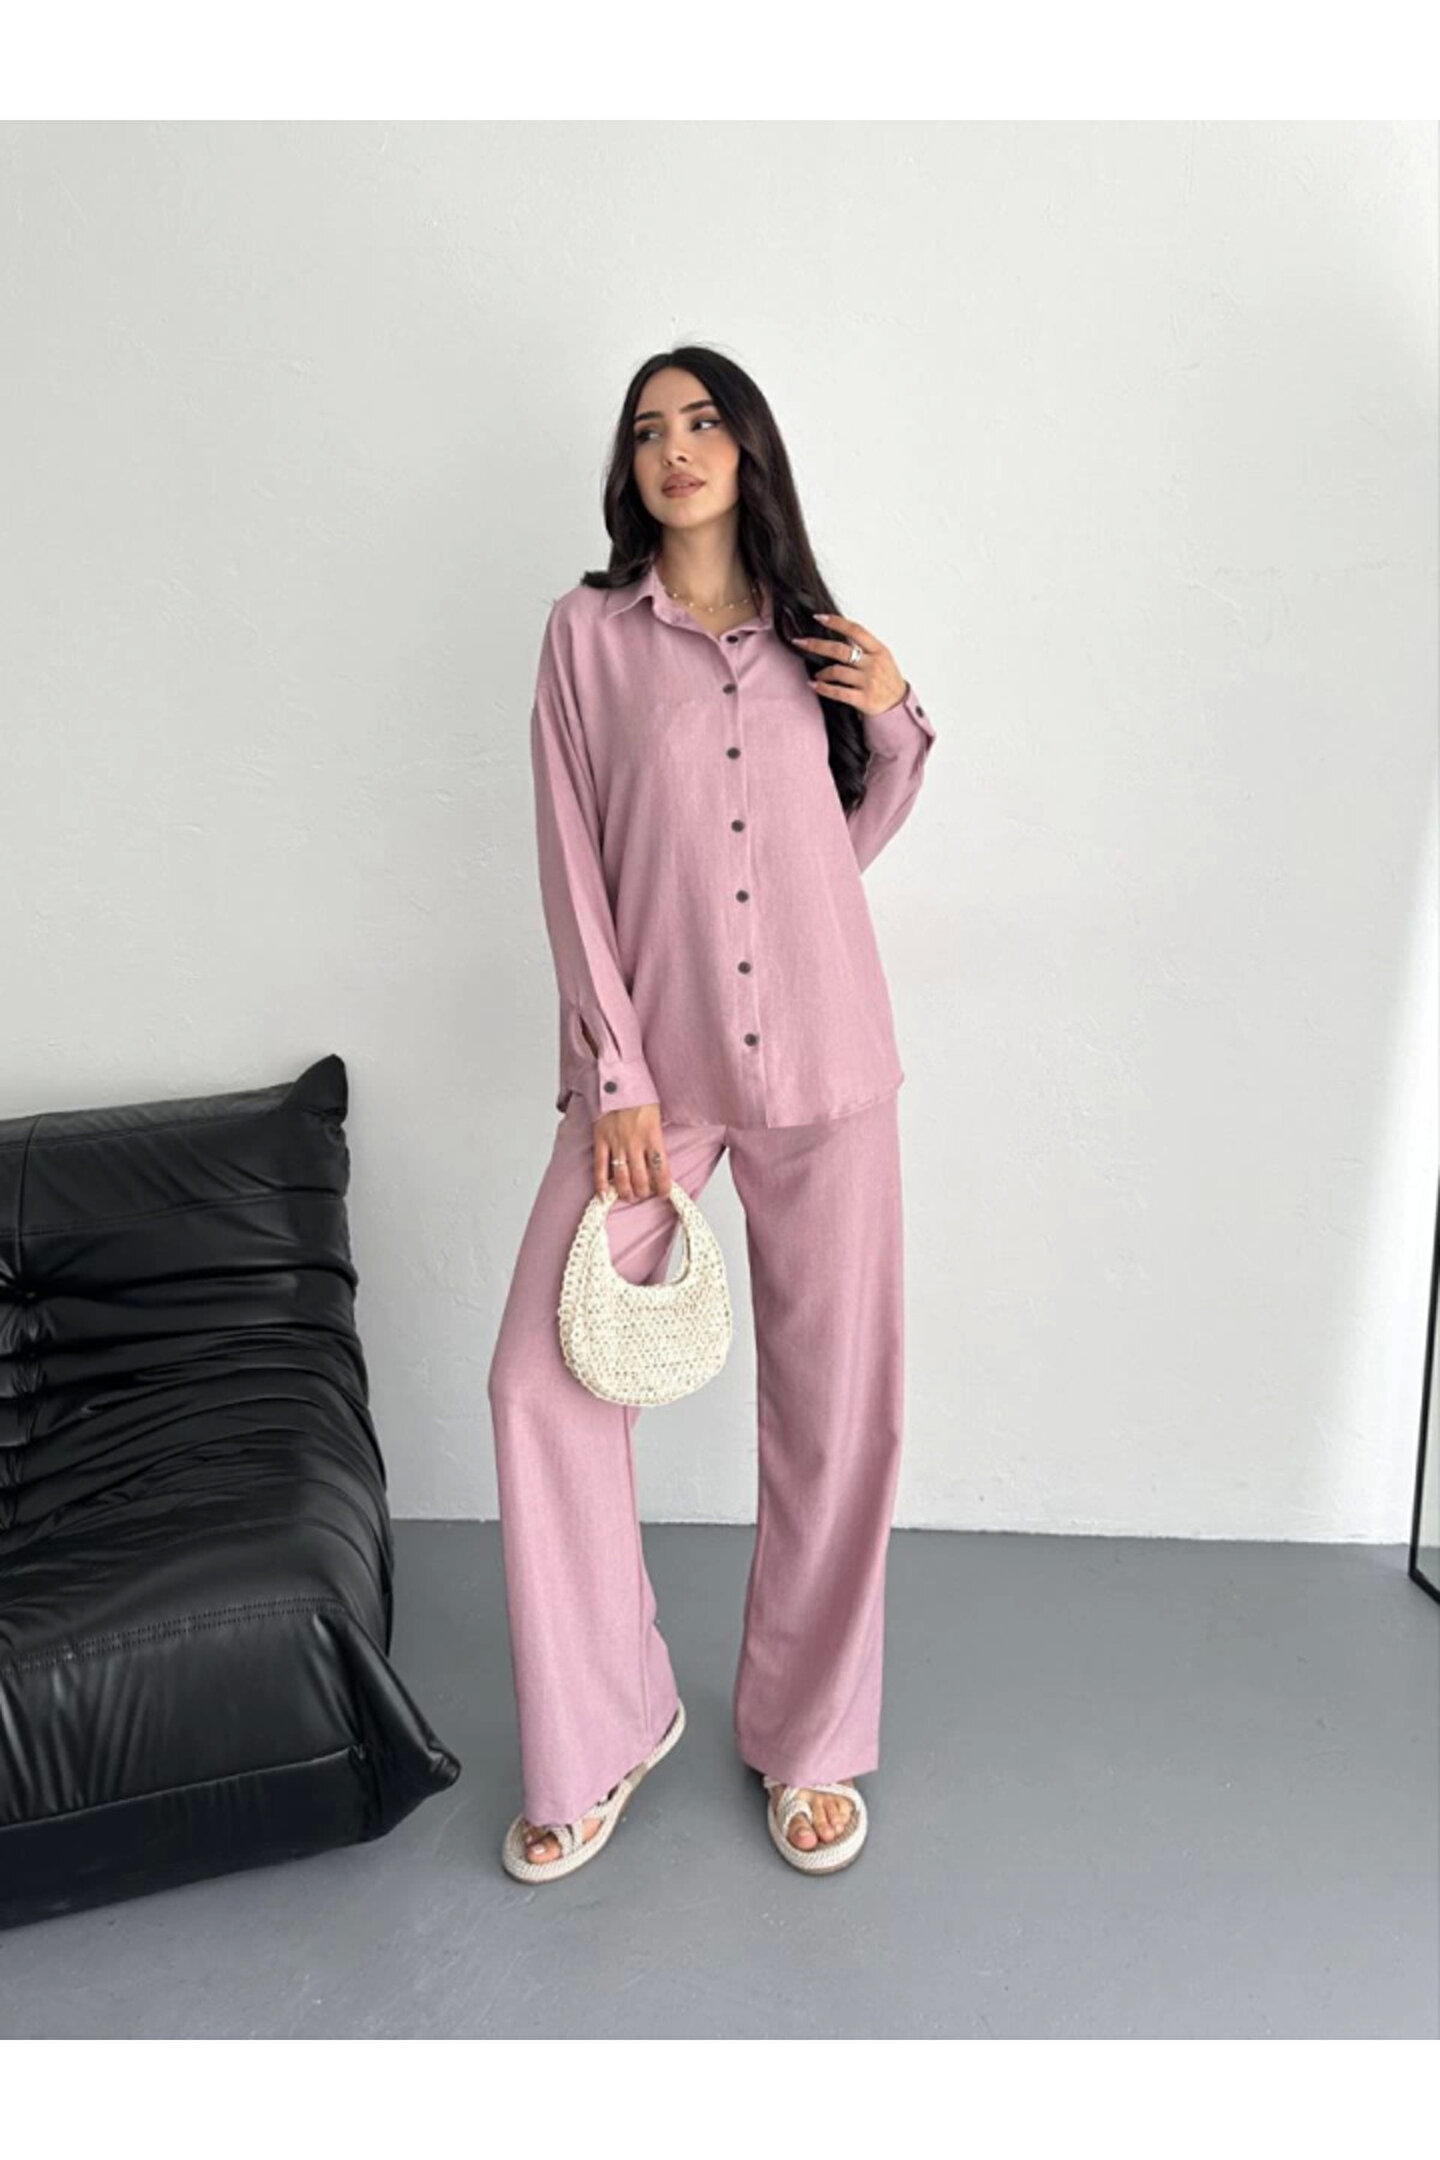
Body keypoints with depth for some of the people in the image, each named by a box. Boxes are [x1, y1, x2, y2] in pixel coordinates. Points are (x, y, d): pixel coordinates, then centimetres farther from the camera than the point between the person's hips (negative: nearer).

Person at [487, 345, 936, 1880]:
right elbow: (574, 871, -3)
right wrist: (615, 1081, -9)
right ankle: (598, 1739, 17)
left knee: (833, 1406, 5)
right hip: (650, 1067, -1)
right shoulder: (589, 632, 2)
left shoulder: (812, 633, 10)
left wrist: (897, 724, 1)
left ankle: (809, 1740, 26)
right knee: (542, 1379, -6)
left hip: (822, 1068, 2)